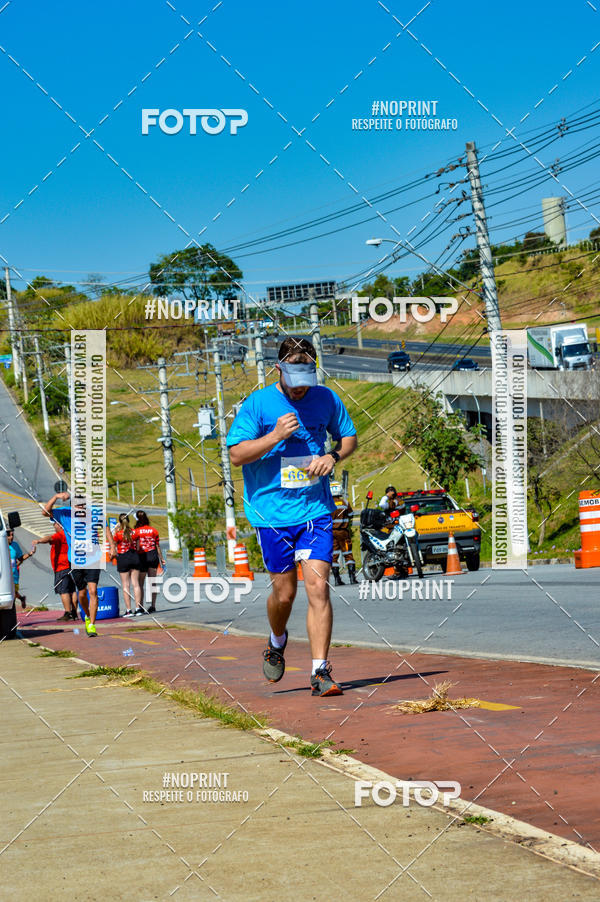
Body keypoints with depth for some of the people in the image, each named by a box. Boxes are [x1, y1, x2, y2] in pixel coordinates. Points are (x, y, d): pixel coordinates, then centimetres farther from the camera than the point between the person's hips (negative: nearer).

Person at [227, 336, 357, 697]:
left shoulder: (326, 399, 4)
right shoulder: (257, 403, -5)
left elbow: (349, 437, 18)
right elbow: (237, 454, -7)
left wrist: (332, 456, -4)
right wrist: (275, 436, -21)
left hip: (315, 509, 1)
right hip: (272, 510, -1)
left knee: (318, 585, -10)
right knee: (284, 591, 6)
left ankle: (321, 672, -7)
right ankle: (277, 641, 38)